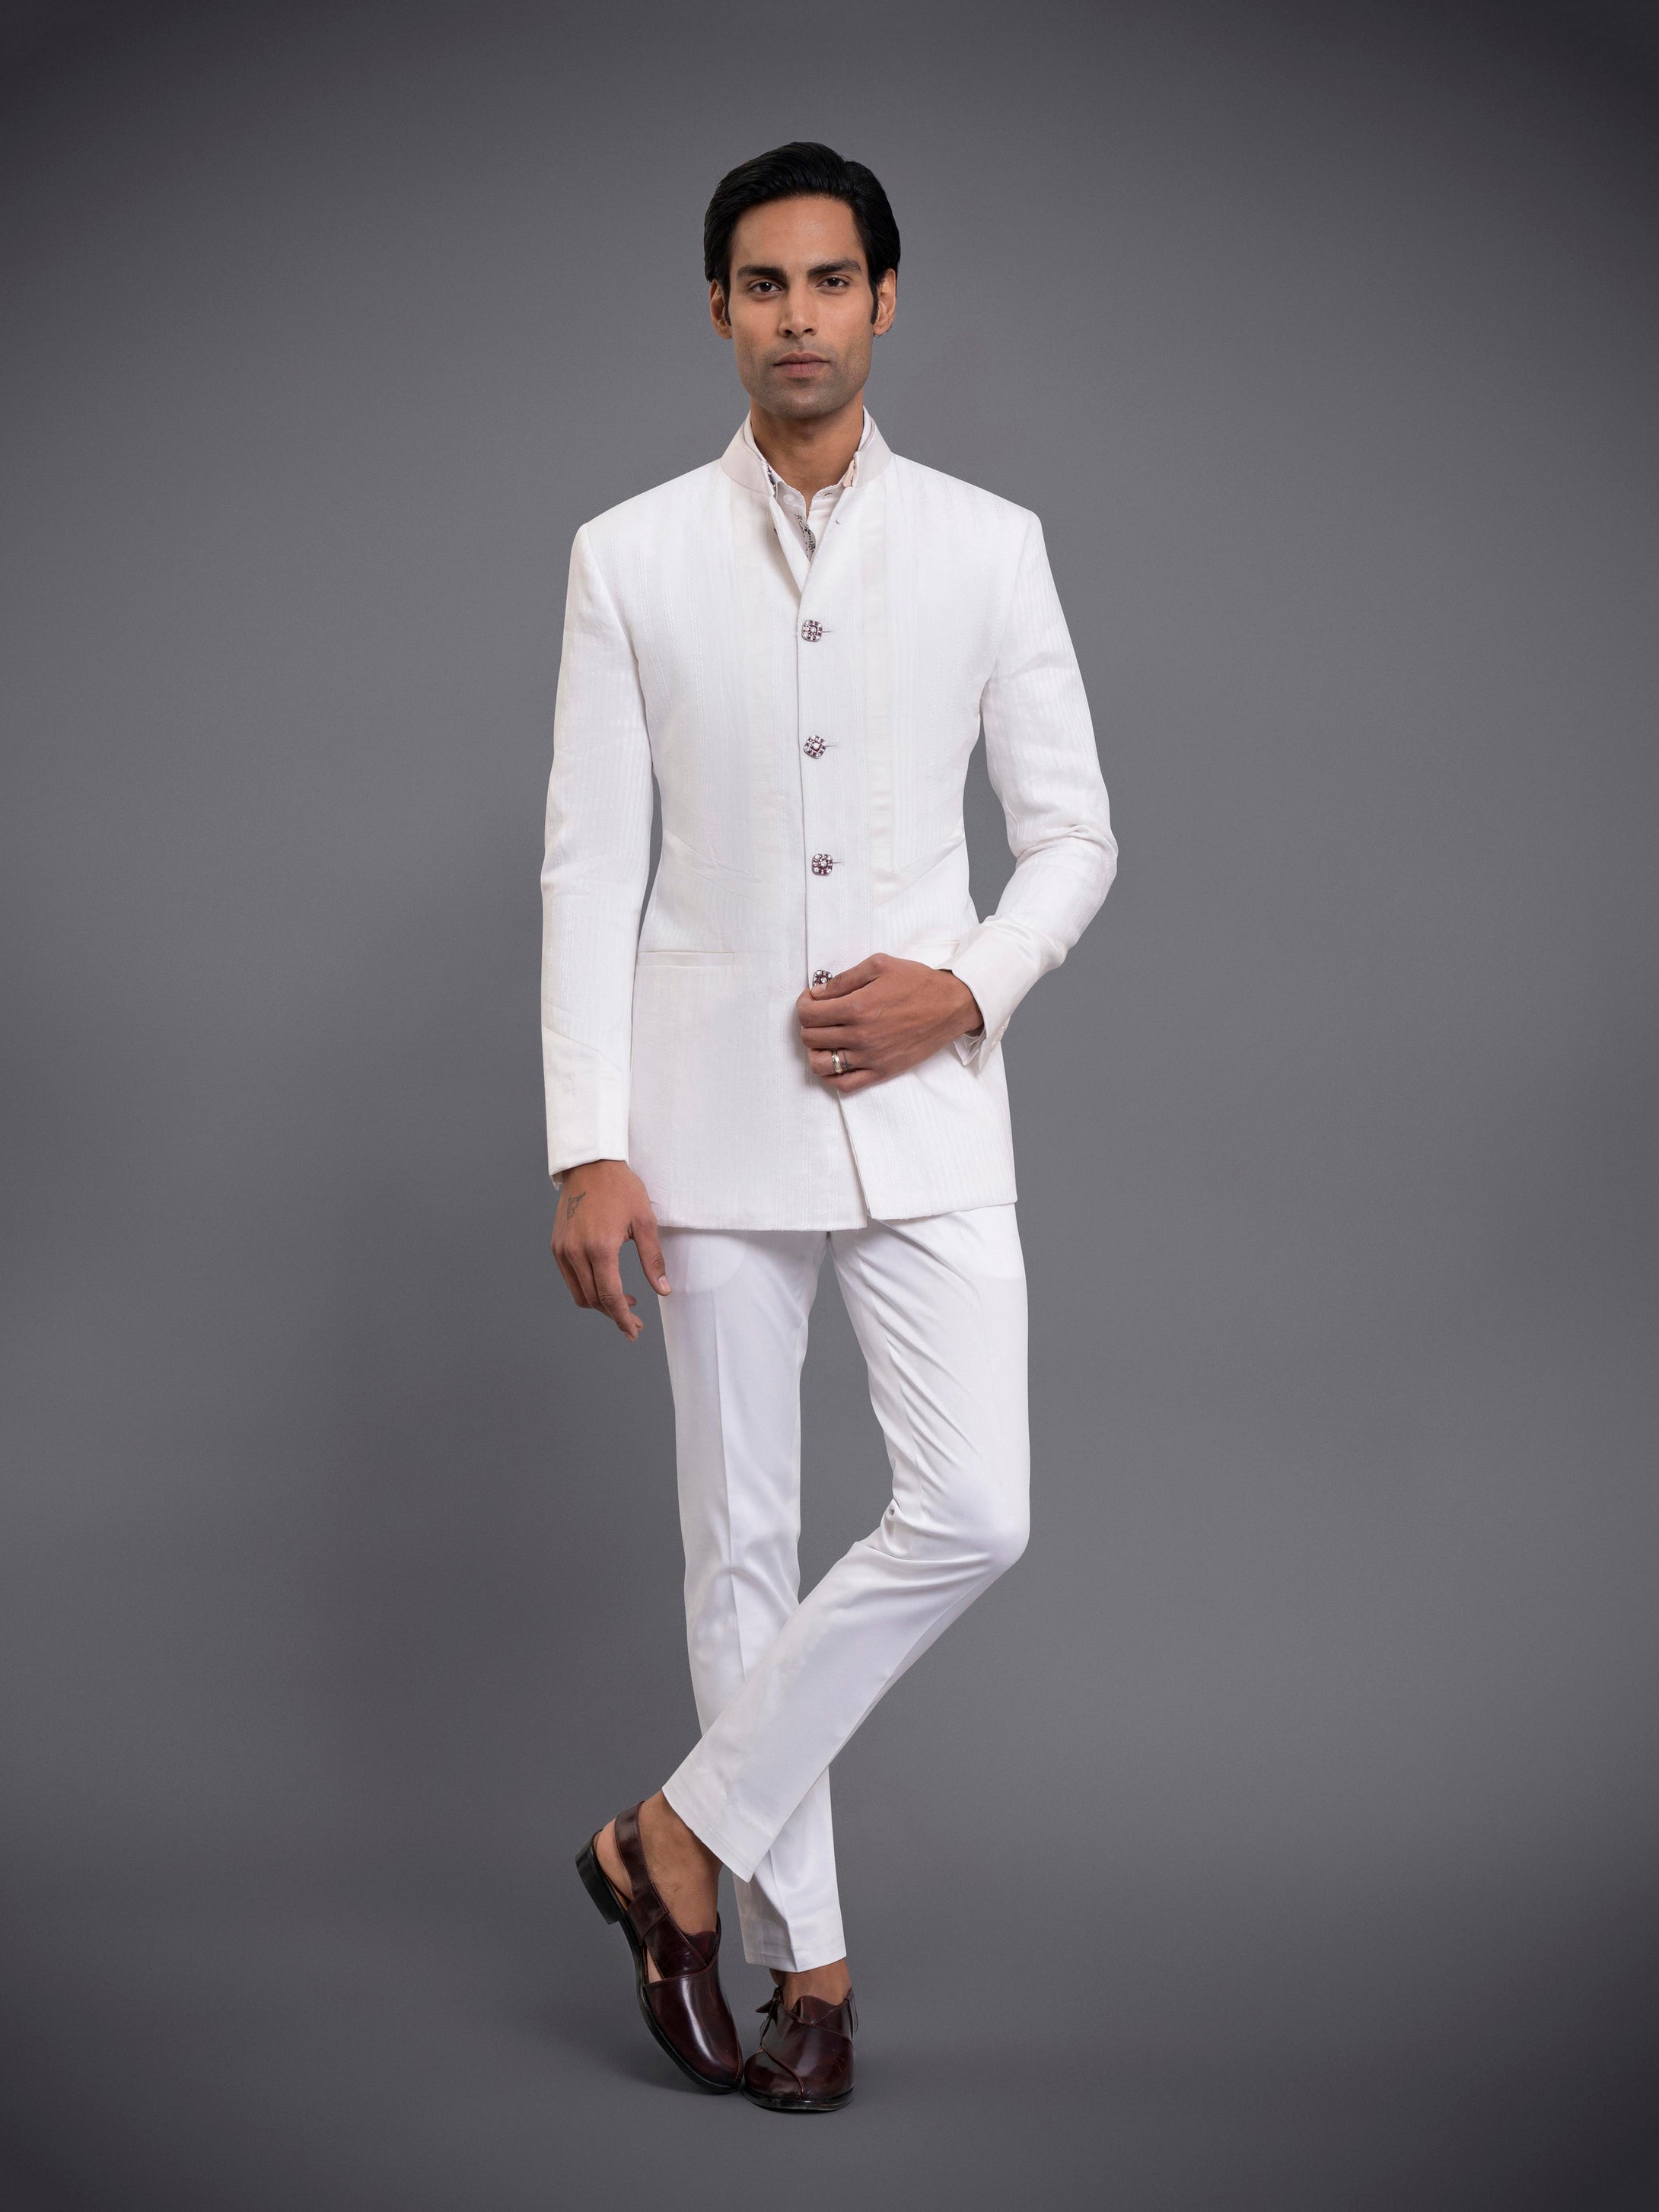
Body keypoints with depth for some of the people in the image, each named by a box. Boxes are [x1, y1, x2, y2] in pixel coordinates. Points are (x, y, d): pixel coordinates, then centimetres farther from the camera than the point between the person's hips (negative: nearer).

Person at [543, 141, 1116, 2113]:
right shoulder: (632, 558, 3)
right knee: (743, 1539, 5)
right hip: (713, 1110, 0)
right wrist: (587, 1149, -7)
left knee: (970, 1515, -10)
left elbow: (1074, 832, 7)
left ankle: (683, 1840, 6)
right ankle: (805, 1950, 18)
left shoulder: (986, 545, 4)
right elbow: (587, 865, 0)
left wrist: (965, 988, -12)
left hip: (921, 1106, 1)